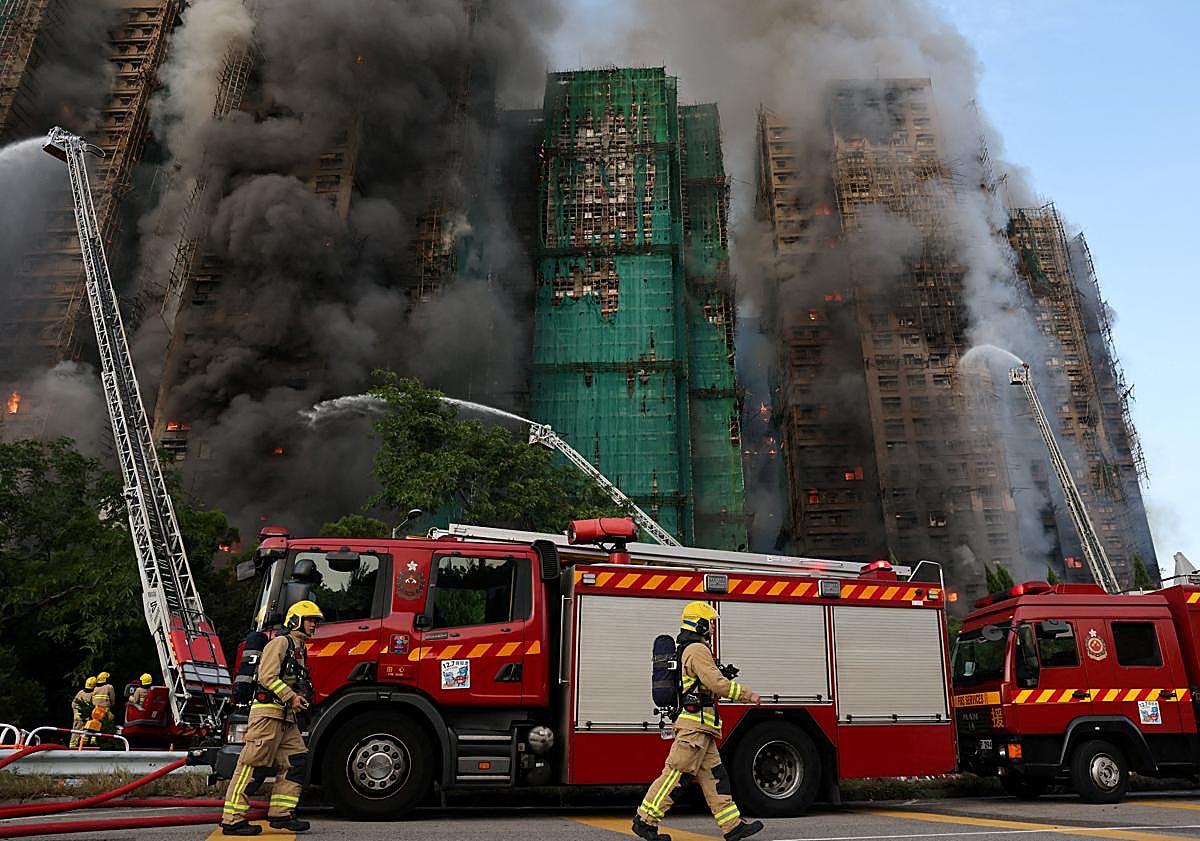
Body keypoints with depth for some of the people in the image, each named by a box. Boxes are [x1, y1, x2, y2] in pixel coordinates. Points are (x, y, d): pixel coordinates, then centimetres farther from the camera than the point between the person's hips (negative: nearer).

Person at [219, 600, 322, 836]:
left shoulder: (299, 649, 22)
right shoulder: (281, 642, -8)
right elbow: (267, 677, -18)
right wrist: (290, 697, -19)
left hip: (285, 718, 10)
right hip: (268, 712, -10)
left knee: (296, 761, 5)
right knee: (253, 766, -7)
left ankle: (281, 814, 9)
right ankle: (232, 820, -1)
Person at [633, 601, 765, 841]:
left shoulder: (686, 650, 21)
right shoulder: (698, 650, -12)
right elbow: (716, 683, -19)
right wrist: (748, 694, -10)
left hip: (700, 729, 11)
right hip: (695, 724, -11)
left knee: (714, 775, 9)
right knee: (677, 773, -7)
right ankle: (645, 821, -3)